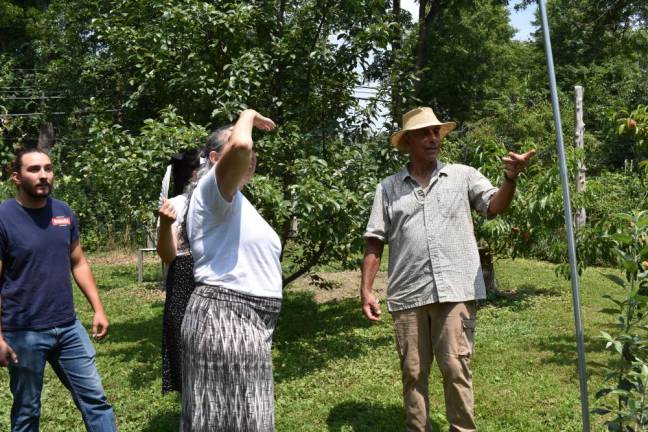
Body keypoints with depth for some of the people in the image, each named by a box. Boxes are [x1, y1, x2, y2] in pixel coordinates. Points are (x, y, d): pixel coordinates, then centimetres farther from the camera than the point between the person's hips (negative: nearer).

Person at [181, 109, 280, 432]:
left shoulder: (236, 205, 22)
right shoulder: (212, 190, -8)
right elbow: (239, 145, -28)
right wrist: (248, 116, -9)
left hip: (249, 321, 10)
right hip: (223, 319, -10)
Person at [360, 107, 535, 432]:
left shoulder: (463, 175, 7)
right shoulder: (388, 188, 9)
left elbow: (495, 206, -6)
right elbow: (375, 242, 8)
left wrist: (510, 178, -26)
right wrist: (366, 290, 2)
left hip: (455, 291, -1)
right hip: (408, 295, 2)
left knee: (456, 369, 3)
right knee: (413, 373, 11)